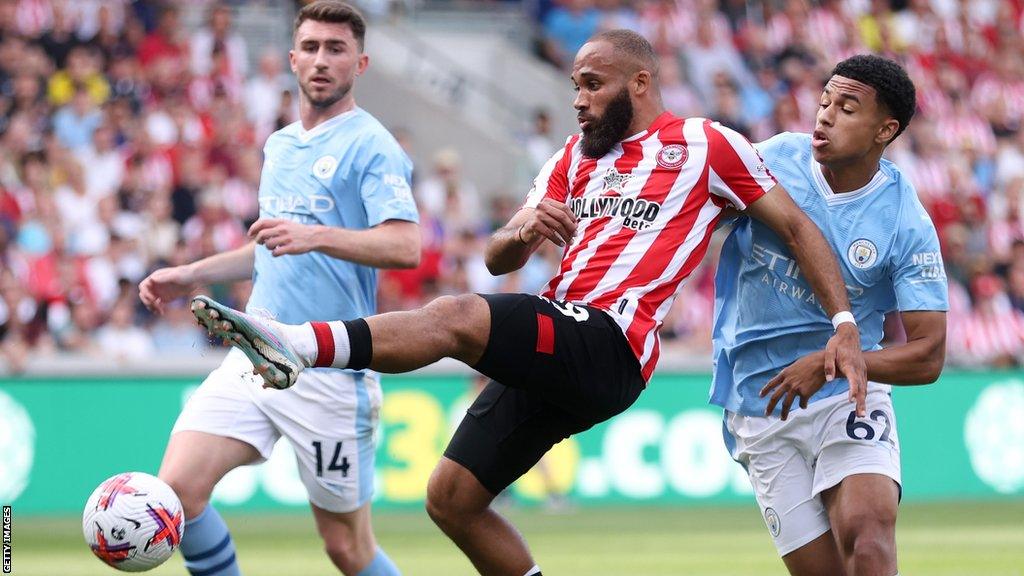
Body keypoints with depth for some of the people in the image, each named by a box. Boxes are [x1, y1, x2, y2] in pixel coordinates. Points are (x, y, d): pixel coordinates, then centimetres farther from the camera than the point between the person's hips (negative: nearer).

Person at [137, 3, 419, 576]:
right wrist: (191, 275, 25)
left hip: (330, 372, -6)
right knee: (178, 486, -12)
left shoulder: (371, 146, -7)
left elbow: (406, 247, -21)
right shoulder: (279, 146, 17)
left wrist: (318, 236, -35)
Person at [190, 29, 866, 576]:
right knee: (452, 498, 5)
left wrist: (846, 324, -1)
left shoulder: (706, 146, 5)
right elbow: (498, 258, 19)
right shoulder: (578, 155, 24)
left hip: (606, 349, -8)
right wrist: (524, 231, -6)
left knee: (454, 316, -30)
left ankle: (301, 345, -50)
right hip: (550, 351, 8)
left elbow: (797, 228, 8)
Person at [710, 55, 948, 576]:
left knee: (867, 532, -28)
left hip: (849, 397, -2)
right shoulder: (775, 158, -3)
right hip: (761, 410, 2)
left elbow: (928, 357, -12)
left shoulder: (906, 225, -11)